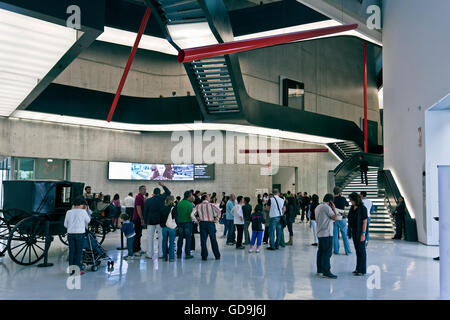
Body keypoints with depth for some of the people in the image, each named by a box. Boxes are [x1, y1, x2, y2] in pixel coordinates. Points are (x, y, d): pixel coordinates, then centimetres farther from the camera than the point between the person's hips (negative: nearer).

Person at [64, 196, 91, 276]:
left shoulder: (69, 212, 4)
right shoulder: (83, 212, -7)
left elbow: (65, 224, 9)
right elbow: (88, 220, 7)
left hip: (70, 234, 4)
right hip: (80, 234, -4)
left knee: (71, 252, 10)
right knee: (79, 252, 4)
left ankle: (71, 270, 14)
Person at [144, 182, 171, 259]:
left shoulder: (148, 200, -2)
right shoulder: (162, 198, -3)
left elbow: (145, 211, 2)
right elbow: (168, 192, 15)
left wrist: (145, 221, 11)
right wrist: (163, 185, 17)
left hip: (151, 221, 0)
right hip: (160, 221, 0)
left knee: (150, 237, 7)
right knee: (161, 237, 5)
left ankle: (149, 254, 9)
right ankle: (160, 254, 7)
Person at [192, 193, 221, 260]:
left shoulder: (198, 206, 5)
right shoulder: (211, 205, -2)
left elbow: (194, 213, -7)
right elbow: (218, 211, -16)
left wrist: (197, 220, 3)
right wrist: (216, 219, -8)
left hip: (202, 223, 1)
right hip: (211, 223, -1)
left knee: (203, 240, 5)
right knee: (213, 240, 7)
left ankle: (204, 256, 4)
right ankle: (217, 256, 12)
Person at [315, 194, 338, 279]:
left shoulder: (318, 207, 15)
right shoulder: (326, 207, -13)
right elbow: (334, 218, -13)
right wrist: (334, 209, 1)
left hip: (320, 233, 9)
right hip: (327, 233, -9)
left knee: (321, 251, 13)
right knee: (327, 252, -7)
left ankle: (320, 269, 18)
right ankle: (326, 271, -7)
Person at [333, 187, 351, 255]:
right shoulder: (343, 199, -6)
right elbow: (347, 205, 14)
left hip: (334, 219, 1)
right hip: (342, 219, -1)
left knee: (335, 236, 7)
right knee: (345, 235, 7)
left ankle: (336, 251, 11)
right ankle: (347, 251, 8)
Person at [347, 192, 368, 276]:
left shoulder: (362, 208, -14)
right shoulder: (352, 207, 8)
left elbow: (365, 221, -15)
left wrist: (363, 234, -19)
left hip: (360, 231, -7)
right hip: (354, 231, 7)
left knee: (361, 250, 0)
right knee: (357, 250, 14)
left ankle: (362, 270, 7)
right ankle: (358, 268, 23)